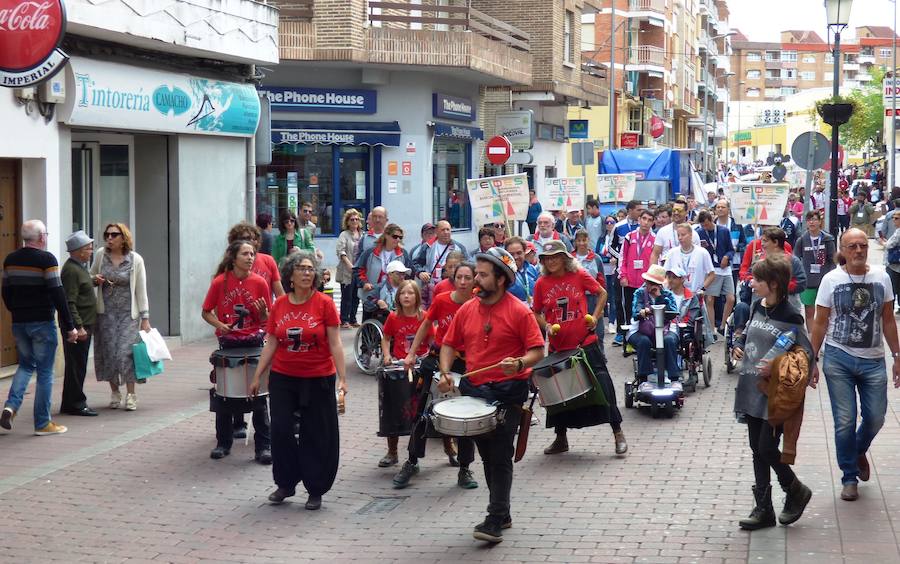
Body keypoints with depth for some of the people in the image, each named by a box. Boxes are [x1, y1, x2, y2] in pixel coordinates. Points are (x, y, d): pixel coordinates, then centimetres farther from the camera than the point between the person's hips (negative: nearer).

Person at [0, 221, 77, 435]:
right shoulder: (46, 259, -13)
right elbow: (58, 295, -16)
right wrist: (69, 326, -13)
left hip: (18, 323, 6)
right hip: (42, 322, -6)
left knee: (26, 364, 22)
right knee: (45, 371, 3)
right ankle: (42, 423, 6)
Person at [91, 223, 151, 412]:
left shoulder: (135, 260, -3)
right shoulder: (100, 254, 3)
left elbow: (141, 291, 0)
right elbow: (91, 275, 19)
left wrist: (145, 318, -3)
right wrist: (95, 279, -6)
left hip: (128, 313, -2)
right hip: (106, 312, 2)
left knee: (126, 352, -9)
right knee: (109, 352, 1)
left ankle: (130, 394, 2)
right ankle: (114, 393, 15)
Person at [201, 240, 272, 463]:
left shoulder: (259, 282, -4)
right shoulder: (220, 282, -5)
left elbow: (266, 319, 2)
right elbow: (206, 312, 4)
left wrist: (263, 311, -19)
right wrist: (219, 325, -13)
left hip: (254, 343, 0)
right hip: (228, 343, 1)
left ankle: (264, 446, 7)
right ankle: (223, 443, 24)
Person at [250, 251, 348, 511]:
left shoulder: (324, 304, -6)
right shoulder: (279, 305, 2)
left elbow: (335, 344, -7)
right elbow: (271, 345, 7)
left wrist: (342, 378, -13)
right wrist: (257, 376, 7)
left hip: (318, 380, -3)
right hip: (283, 379, 3)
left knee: (316, 436, 4)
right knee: (281, 431, 3)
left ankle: (316, 490, 16)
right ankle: (285, 484, 21)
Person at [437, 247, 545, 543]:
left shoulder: (519, 312, -10)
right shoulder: (466, 310, 5)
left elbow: (537, 351, -9)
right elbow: (450, 345, 13)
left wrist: (519, 363, -28)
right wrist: (445, 372, -3)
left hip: (508, 391, -6)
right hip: (474, 389, 6)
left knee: (500, 457, -6)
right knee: (487, 455, 15)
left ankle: (495, 521, -2)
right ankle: (502, 512, 28)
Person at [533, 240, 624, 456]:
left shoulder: (580, 276, -5)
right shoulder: (541, 283, -1)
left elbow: (602, 293, 8)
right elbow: (536, 313, 10)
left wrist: (595, 317, -3)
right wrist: (546, 326, -8)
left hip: (585, 344, -2)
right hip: (558, 348, 3)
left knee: (602, 386, -3)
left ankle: (618, 433, 9)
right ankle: (561, 439, 27)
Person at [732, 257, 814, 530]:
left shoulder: (789, 317, -13)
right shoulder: (758, 307, 7)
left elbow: (806, 353, -11)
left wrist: (776, 365, -22)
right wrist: (738, 346, 3)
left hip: (775, 393, -7)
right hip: (752, 389, 7)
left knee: (767, 449, -6)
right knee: (757, 450, 10)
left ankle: (796, 491, 21)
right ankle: (763, 509, 18)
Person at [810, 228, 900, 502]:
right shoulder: (831, 280, -6)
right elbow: (820, 323, 0)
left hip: (873, 359, 2)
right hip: (839, 359, -2)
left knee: (875, 418, 5)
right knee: (845, 422, 0)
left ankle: (859, 451, 38)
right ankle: (849, 477, 17)